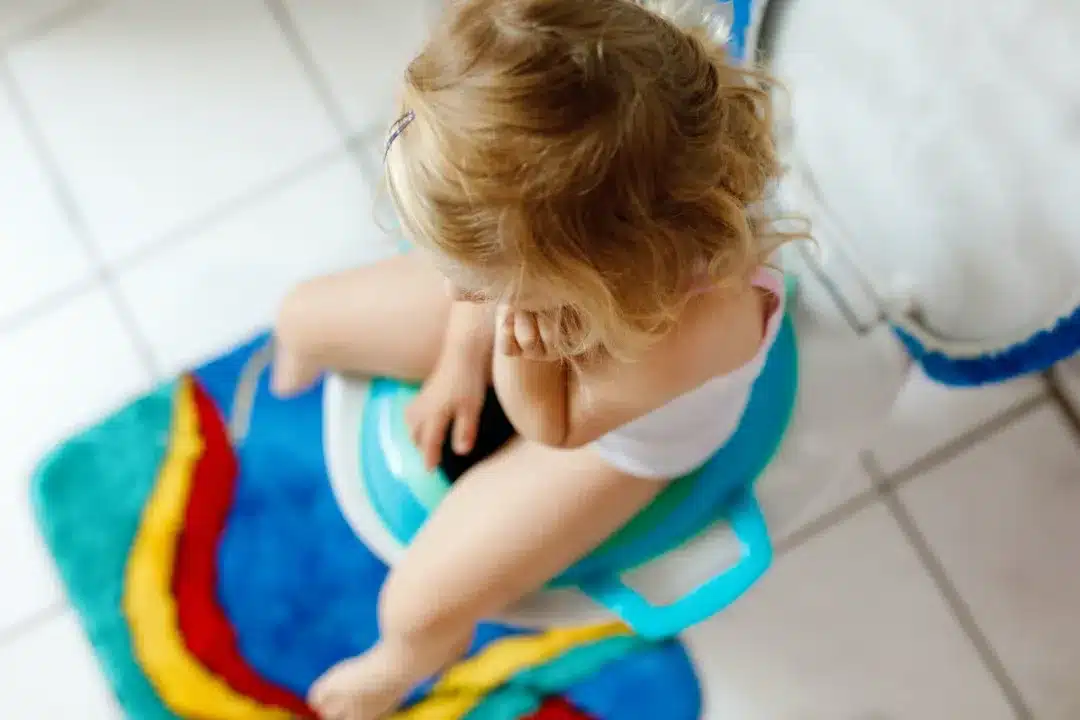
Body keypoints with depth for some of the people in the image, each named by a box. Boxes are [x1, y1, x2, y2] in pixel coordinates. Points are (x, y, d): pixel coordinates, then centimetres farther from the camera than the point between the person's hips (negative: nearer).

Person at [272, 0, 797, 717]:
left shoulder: (690, 330, -52)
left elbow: (557, 427, -28)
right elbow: (482, 254, -11)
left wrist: (519, 354, -46)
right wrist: (463, 355, -1)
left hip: (602, 434, -4)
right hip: (524, 309, 4)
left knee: (418, 612, -2)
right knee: (304, 318, 15)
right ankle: (292, 388, 59)